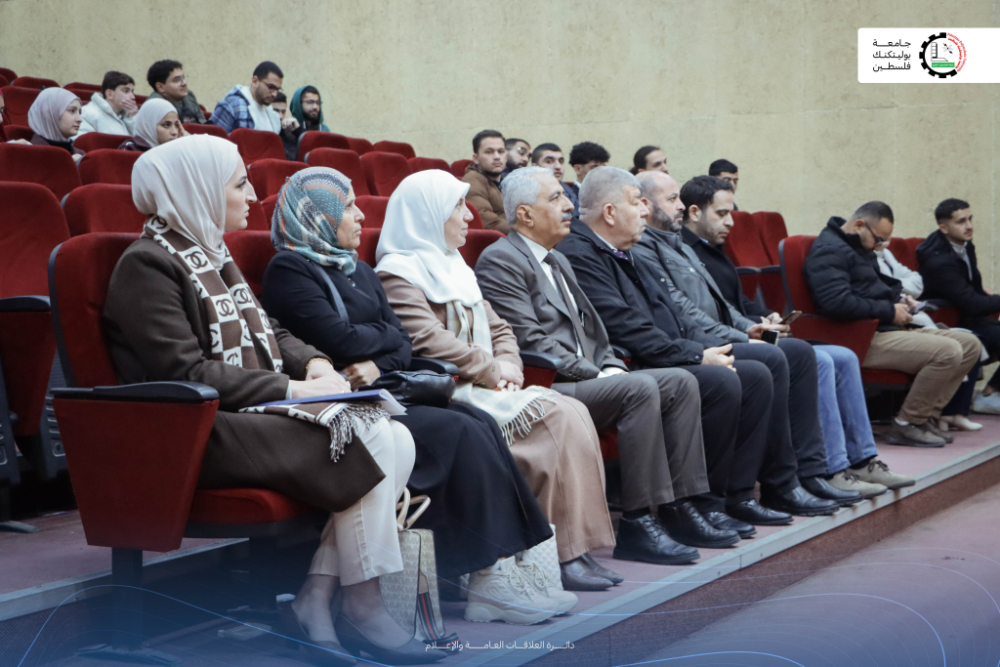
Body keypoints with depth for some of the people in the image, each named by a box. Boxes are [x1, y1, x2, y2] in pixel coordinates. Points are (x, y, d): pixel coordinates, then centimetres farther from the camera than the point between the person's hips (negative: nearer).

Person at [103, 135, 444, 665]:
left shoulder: (208, 253, 20)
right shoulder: (147, 264, -10)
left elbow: (266, 333, 22)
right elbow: (185, 373, -18)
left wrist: (313, 362, 0)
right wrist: (290, 390, -18)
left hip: (254, 412, 9)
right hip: (201, 433, -9)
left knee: (398, 440, -12)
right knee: (368, 444, -24)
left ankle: (314, 598, -12)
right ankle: (362, 610, -10)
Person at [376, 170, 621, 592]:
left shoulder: (453, 267, 26)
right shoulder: (398, 272, -4)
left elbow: (498, 329, 23)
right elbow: (428, 342, -17)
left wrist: (508, 367, 2)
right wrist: (491, 371, -11)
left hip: (484, 390, 8)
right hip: (447, 395, -8)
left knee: (572, 414, -16)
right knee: (558, 419, -23)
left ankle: (575, 549, -18)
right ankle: (563, 554, -19)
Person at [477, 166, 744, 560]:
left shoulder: (557, 260, 24)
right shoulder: (499, 261, -8)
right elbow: (530, 340, -17)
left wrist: (611, 366, 4)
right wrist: (596, 375, -16)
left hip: (585, 380, 10)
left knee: (681, 382, -2)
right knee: (640, 388, -28)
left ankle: (680, 507, -4)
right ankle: (638, 523, -25)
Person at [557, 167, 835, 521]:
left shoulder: (621, 253, 20)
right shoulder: (577, 255, -14)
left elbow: (669, 314, 21)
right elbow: (627, 330, -20)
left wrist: (713, 346, 4)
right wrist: (697, 356, -16)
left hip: (671, 357, 10)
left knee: (761, 372, 0)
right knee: (722, 380, -26)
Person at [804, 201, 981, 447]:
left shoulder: (860, 248, 19)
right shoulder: (829, 250, -14)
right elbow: (837, 302, -29)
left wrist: (899, 297, 14)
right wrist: (890, 311, -18)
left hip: (884, 328, 11)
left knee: (969, 344, 6)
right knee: (947, 352, -24)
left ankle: (926, 416, 3)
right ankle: (907, 425, -10)